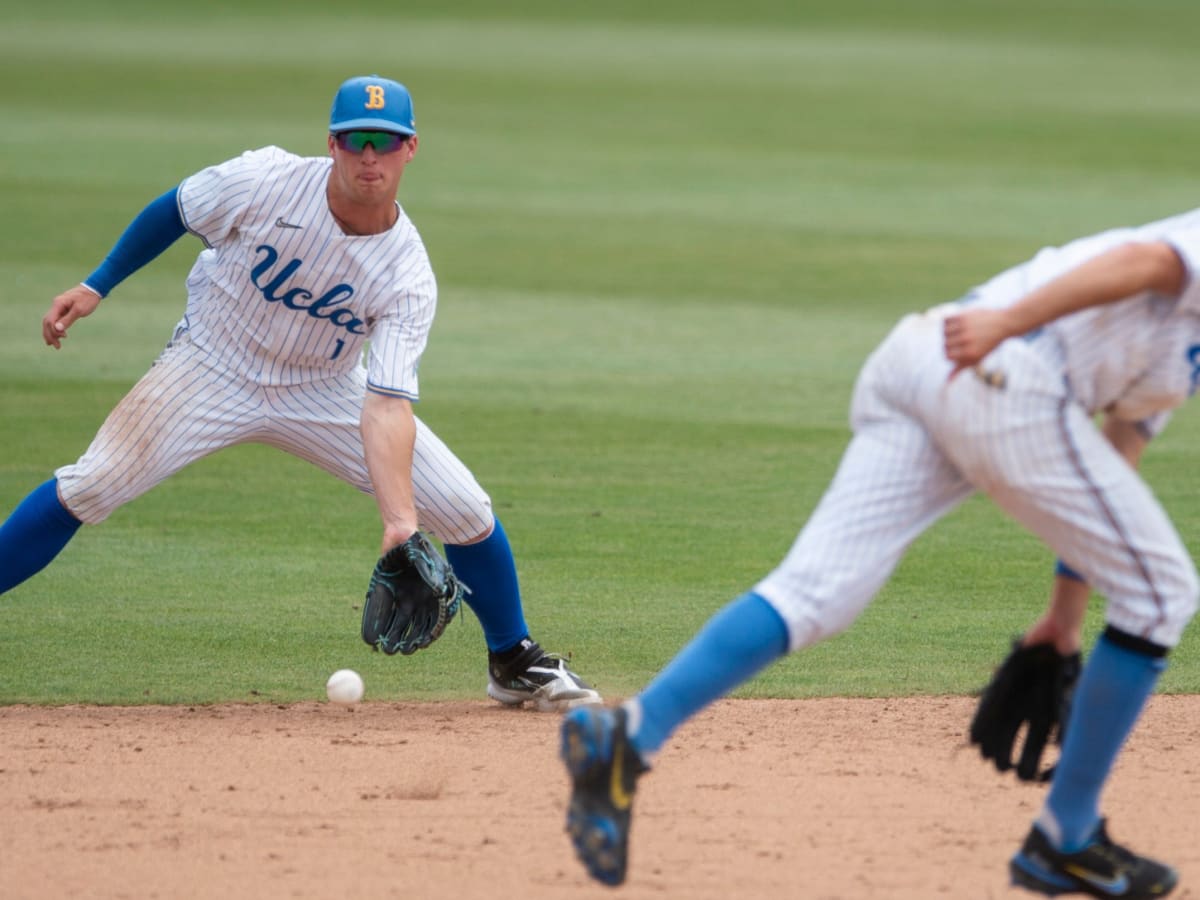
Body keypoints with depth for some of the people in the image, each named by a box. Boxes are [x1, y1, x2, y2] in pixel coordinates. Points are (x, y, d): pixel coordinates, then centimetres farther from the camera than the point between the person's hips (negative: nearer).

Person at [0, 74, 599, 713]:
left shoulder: (407, 274, -22)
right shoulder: (265, 182, -24)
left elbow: (386, 407, -28)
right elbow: (174, 212, -4)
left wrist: (399, 518, -41)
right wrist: (97, 285, -3)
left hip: (323, 392, 1)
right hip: (212, 370, -1)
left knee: (465, 510, -7)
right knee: (87, 489, -20)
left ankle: (513, 663, 17)